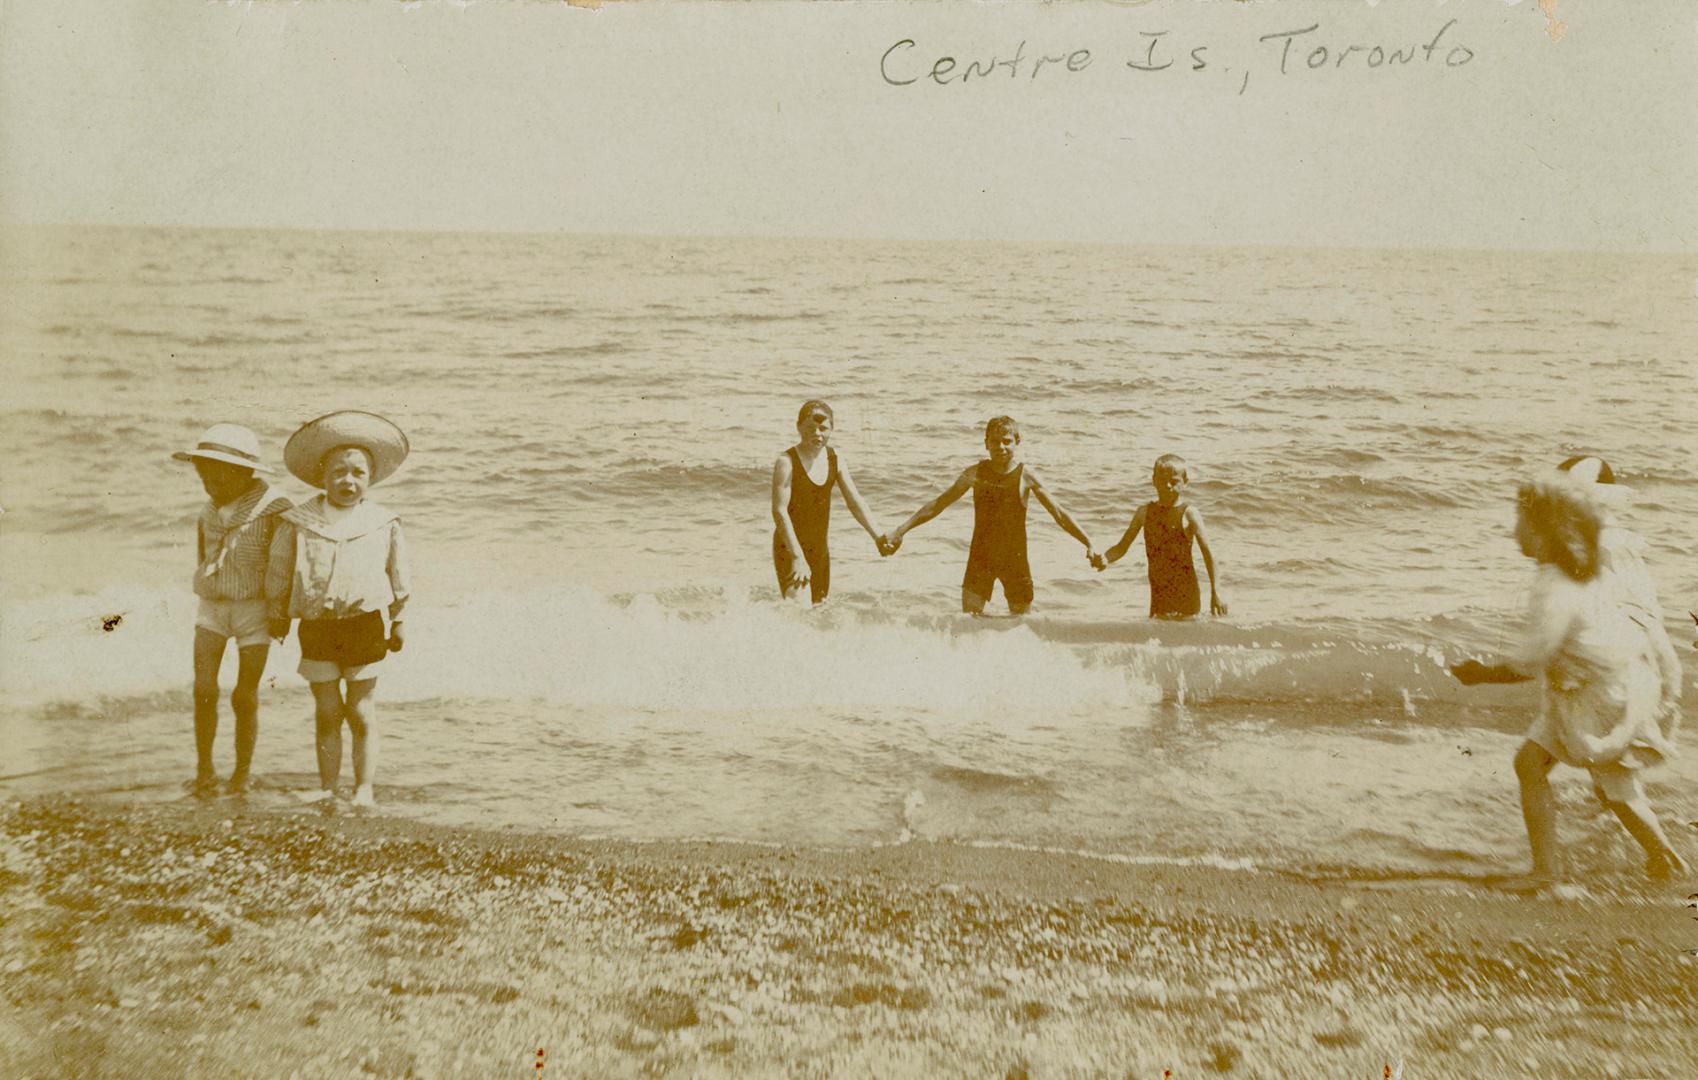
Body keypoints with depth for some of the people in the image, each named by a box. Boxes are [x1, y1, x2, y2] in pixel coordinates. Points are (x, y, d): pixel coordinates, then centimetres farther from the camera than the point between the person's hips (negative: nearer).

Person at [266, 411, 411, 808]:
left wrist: (397, 622, 12)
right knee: (327, 713, 8)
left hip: (365, 624, -1)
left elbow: (397, 574, 10)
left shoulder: (383, 523, 0)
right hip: (316, 628, 1)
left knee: (361, 712, 4)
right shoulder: (298, 523, -2)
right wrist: (278, 616, 12)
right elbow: (278, 571, 8)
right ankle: (327, 786, 17)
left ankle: (364, 788, 11)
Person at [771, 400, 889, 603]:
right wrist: (798, 557, -25)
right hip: (789, 548, -7)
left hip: (820, 549, 7)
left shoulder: (836, 460, 3)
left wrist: (877, 536, -11)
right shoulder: (786, 462, -15)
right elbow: (779, 511, -20)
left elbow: (855, 503, 3)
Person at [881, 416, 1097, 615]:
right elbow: (937, 505, 4)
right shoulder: (975, 474, -2)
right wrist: (900, 532, 1)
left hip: (1015, 557, -1)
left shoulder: (1026, 477, -7)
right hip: (981, 557, 1)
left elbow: (1059, 514, -5)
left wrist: (1089, 544, -14)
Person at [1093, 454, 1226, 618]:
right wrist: (1105, 559, -14)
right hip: (1158, 591, 4)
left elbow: (1208, 553, -8)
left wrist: (1215, 592, -11)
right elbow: (1122, 547, 8)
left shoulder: (1189, 513, -7)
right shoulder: (1144, 512, 5)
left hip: (1185, 592, -4)